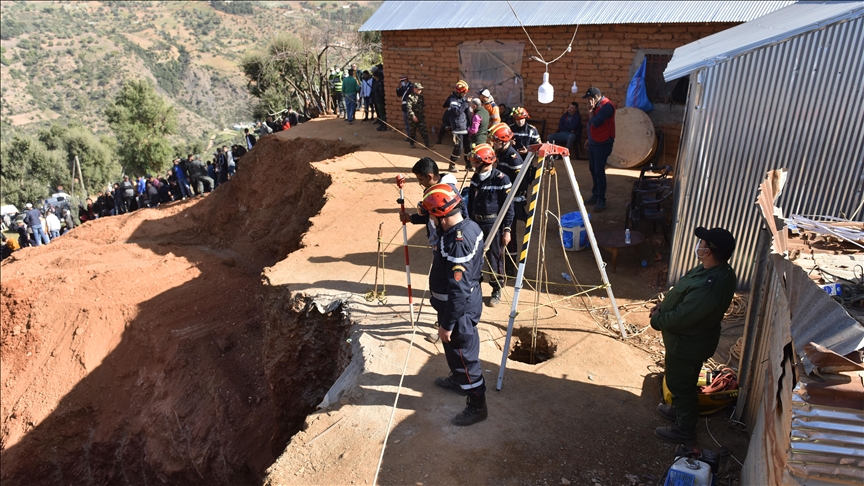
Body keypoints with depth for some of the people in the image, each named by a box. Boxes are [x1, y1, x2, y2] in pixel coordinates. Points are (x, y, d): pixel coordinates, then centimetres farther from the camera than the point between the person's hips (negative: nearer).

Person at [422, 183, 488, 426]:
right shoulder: (471, 226, -3)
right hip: (470, 299, 10)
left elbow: (458, 291, -30)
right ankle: (459, 380, 51)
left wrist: (447, 324, -20)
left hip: (460, 309, -10)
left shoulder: (455, 244, -33)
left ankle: (477, 405, 24)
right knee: (455, 350, 29)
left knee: (463, 354, 7)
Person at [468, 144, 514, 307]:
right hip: (475, 222, 6)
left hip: (493, 225, -5)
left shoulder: (501, 179, -14)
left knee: (494, 258, 3)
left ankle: (497, 291, 20)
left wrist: (507, 229, -11)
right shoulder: (476, 177, 5)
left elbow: (508, 207, -11)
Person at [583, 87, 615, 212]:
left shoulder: (606, 106, -18)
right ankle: (595, 195, 23)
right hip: (593, 143, 9)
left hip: (602, 144, -9)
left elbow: (595, 123, -25)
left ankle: (601, 200, -5)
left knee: (599, 171, -9)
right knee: (593, 170, 13)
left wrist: (590, 110, -13)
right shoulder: (597, 105, 12)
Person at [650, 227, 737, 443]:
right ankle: (679, 410, 53)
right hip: (689, 339, 9)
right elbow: (682, 295, 8)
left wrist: (656, 319, -13)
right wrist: (662, 306, -1)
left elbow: (679, 319, -31)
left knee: (680, 384, 14)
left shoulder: (708, 287, -39)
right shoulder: (717, 269, -7)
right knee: (681, 381, 30)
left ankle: (684, 429, 36)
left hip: (688, 344, -9)